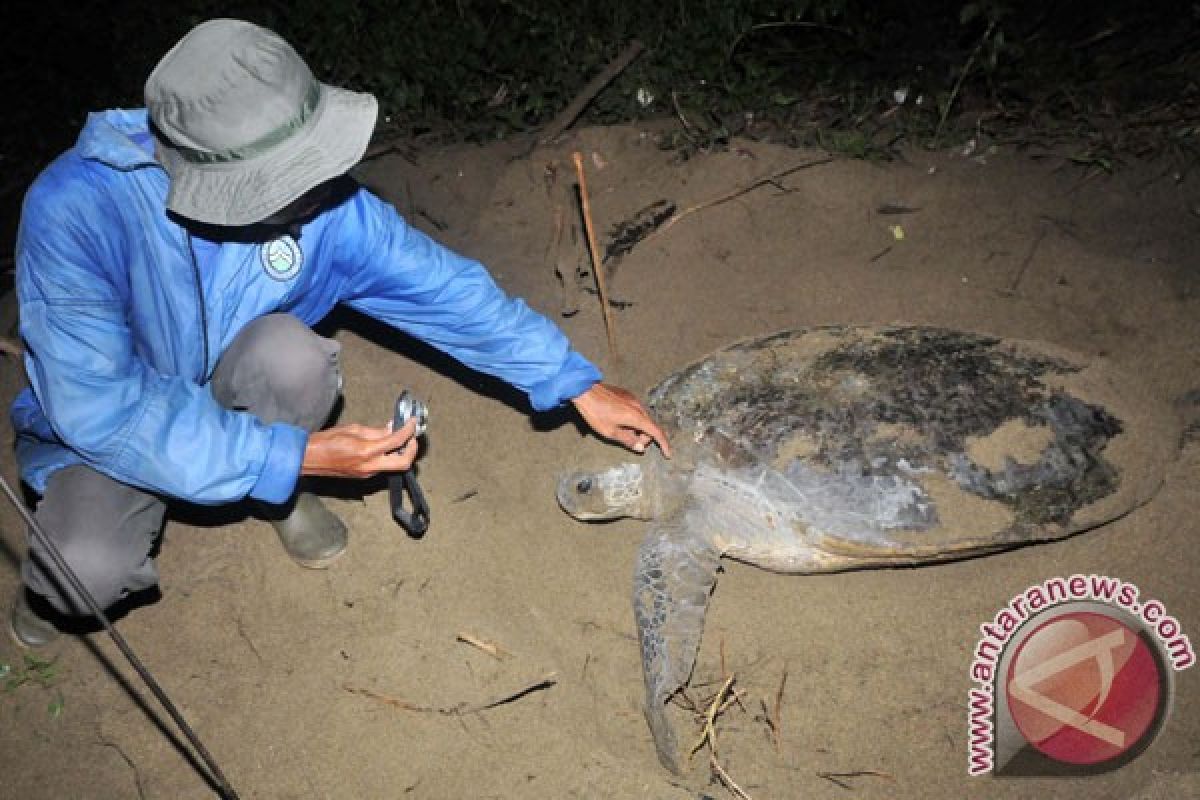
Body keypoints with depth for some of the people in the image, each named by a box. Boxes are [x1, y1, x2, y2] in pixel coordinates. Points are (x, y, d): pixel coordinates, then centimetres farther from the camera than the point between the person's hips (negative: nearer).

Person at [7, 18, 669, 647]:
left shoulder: (315, 198, -22)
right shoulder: (76, 208, -32)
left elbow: (444, 286, -14)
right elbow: (99, 409, -32)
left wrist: (578, 385, -13)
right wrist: (295, 455, -33)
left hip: (235, 396, 3)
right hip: (103, 428, -2)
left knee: (290, 352, -31)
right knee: (91, 569, -31)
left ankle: (279, 498, 2)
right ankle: (57, 580, 9)